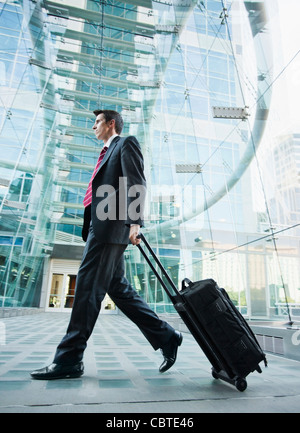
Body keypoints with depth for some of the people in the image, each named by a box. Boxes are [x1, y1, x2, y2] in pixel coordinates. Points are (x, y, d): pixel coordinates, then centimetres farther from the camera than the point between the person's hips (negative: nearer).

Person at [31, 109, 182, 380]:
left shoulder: (127, 144, 6)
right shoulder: (108, 153, 32)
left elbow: (137, 184, -9)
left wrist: (135, 222, -22)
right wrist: (90, 232, 18)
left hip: (111, 226, -9)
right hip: (101, 227, 10)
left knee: (88, 288, -9)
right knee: (119, 289, 6)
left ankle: (69, 360, 1)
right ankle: (166, 337, 12)